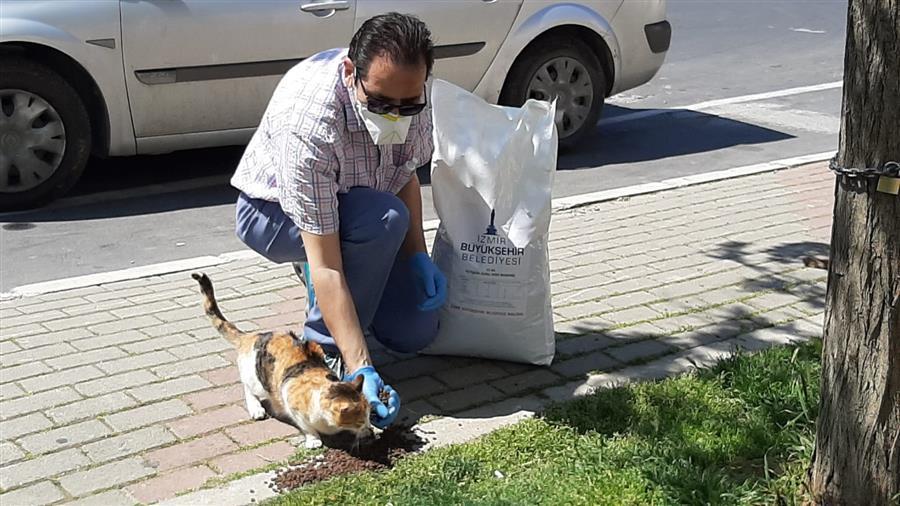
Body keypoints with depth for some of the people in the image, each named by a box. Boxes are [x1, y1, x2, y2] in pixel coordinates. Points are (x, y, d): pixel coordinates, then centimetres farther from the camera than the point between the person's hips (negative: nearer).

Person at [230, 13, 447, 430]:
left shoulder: (407, 90, -21)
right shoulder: (305, 124, -40)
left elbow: (405, 172, -2)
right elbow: (325, 265, -40)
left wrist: (419, 258, -13)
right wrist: (360, 370, -43)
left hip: (350, 209, 6)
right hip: (272, 210, -6)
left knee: (415, 333, -7)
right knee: (384, 218, -36)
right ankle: (321, 354, -18)